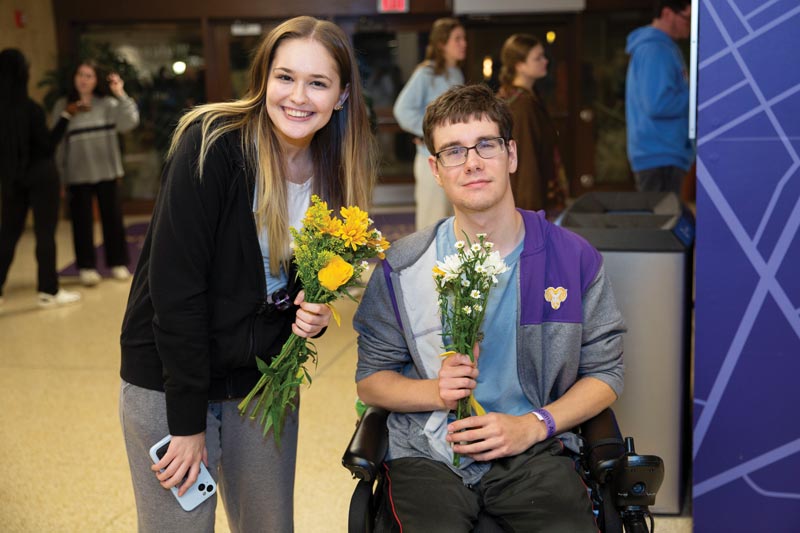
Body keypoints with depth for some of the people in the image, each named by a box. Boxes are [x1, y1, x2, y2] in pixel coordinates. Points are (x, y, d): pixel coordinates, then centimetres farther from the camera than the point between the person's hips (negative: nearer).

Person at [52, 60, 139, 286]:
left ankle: (118, 263, 18)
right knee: (82, 221, 4)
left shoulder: (108, 104, 2)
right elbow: (56, 142, 0)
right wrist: (59, 176, -3)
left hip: (106, 172, 1)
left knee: (112, 218, 7)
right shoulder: (62, 106, 1)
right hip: (77, 175, -1)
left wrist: (121, 94, -19)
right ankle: (86, 267, 13)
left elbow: (129, 123, -13)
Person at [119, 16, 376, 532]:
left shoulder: (333, 173, -1)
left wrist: (314, 314, -12)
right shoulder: (212, 145, -19)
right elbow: (175, 283, -21)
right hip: (170, 381, -5)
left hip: (264, 382, 5)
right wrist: (187, 421, -19)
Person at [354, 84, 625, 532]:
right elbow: (370, 379, 9)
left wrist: (532, 426, -8)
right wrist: (435, 391, -11)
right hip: (428, 453, 0)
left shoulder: (575, 259, 1)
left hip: (532, 449, 1)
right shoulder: (403, 268, 2)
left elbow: (605, 373, 8)